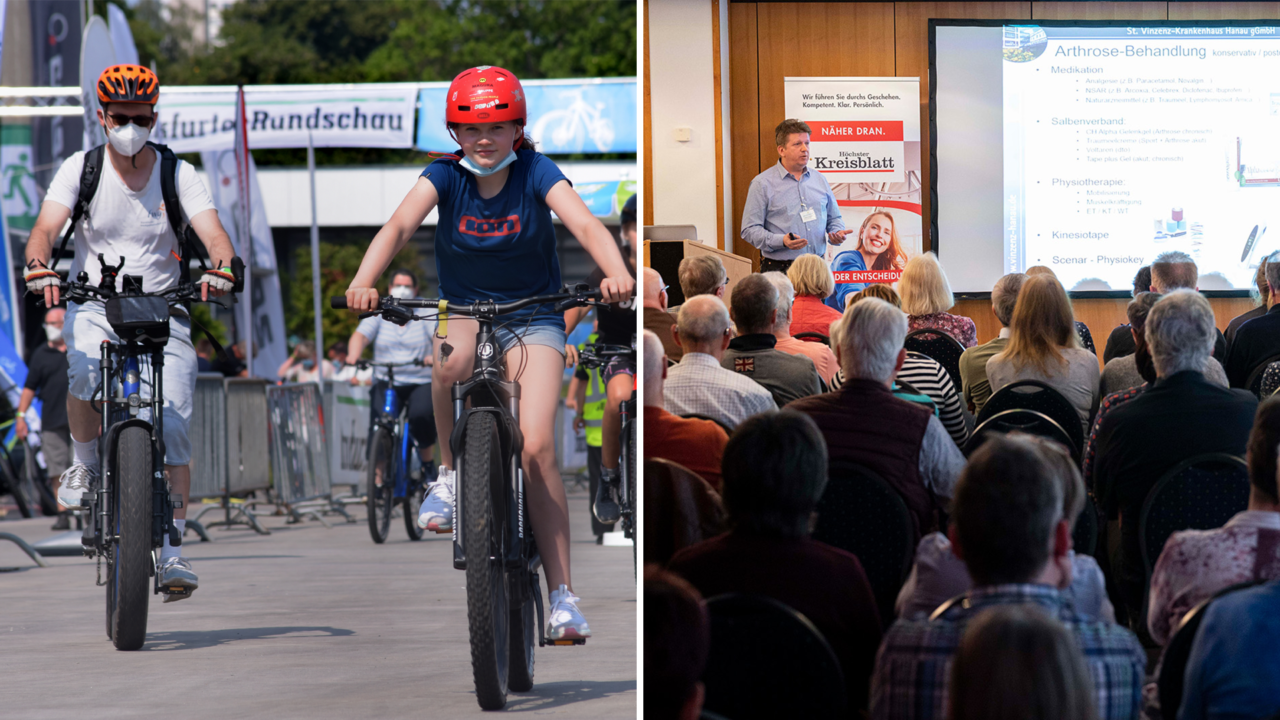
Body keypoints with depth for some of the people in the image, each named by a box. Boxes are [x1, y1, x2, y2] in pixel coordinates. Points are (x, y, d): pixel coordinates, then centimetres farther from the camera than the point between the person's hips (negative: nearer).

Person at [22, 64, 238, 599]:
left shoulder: (178, 174, 0)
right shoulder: (81, 169, 0)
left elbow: (213, 233, -13)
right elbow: (46, 227, -13)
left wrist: (220, 266, -36)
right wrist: (38, 264, -36)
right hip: (94, 306, -1)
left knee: (173, 426, -13)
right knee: (85, 375, -34)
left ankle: (171, 551, -6)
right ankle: (83, 467, -4)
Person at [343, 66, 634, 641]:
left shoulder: (535, 173, -12)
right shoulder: (445, 175, -8)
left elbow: (584, 223, -27)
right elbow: (399, 225, -24)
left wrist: (617, 274, -48)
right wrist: (363, 283, -43)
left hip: (532, 318, -1)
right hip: (463, 310, 1)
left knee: (537, 447, -16)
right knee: (450, 360, -38)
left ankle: (562, 595, -10)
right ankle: (451, 471, -11)